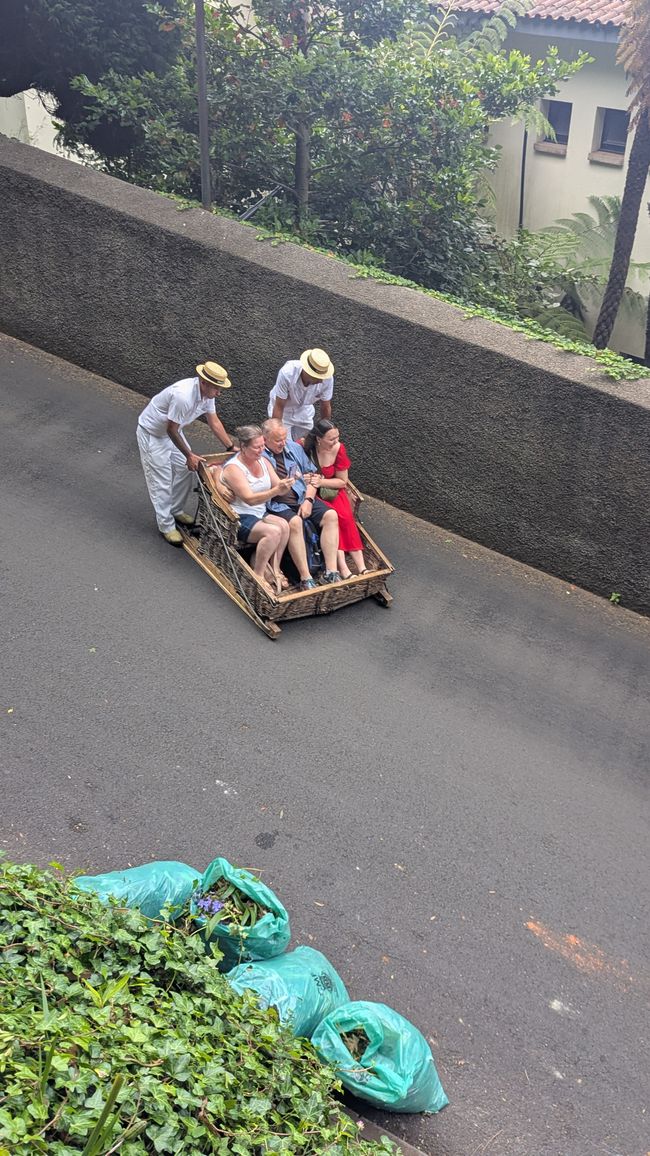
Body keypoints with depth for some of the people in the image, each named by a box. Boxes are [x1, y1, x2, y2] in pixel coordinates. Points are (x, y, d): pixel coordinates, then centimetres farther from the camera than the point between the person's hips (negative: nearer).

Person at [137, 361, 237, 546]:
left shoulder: (207, 392, -12)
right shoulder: (183, 396, -38)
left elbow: (214, 422, 1)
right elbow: (171, 430, -28)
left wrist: (232, 447, -2)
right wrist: (189, 455, -18)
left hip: (171, 431, 8)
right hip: (152, 433, -8)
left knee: (185, 471, 12)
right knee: (161, 481, -2)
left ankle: (176, 511, 32)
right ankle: (166, 527, 10)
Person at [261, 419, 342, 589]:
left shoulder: (294, 448, 13)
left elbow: (311, 474, 17)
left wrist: (308, 500, 0)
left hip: (302, 498, 6)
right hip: (277, 504, -6)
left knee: (331, 515, -16)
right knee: (295, 522, -35)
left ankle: (331, 571, -17)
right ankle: (305, 578, -29)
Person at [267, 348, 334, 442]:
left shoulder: (327, 378, -31)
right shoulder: (287, 373, -39)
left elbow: (326, 407, -14)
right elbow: (279, 407, -29)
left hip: (304, 410, 3)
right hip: (284, 410, -3)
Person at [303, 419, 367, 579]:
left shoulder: (338, 448, -8)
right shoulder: (303, 447, -18)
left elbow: (342, 481, 0)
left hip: (332, 490, 3)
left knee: (346, 516, -23)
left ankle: (361, 567, -26)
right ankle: (343, 569, -32)